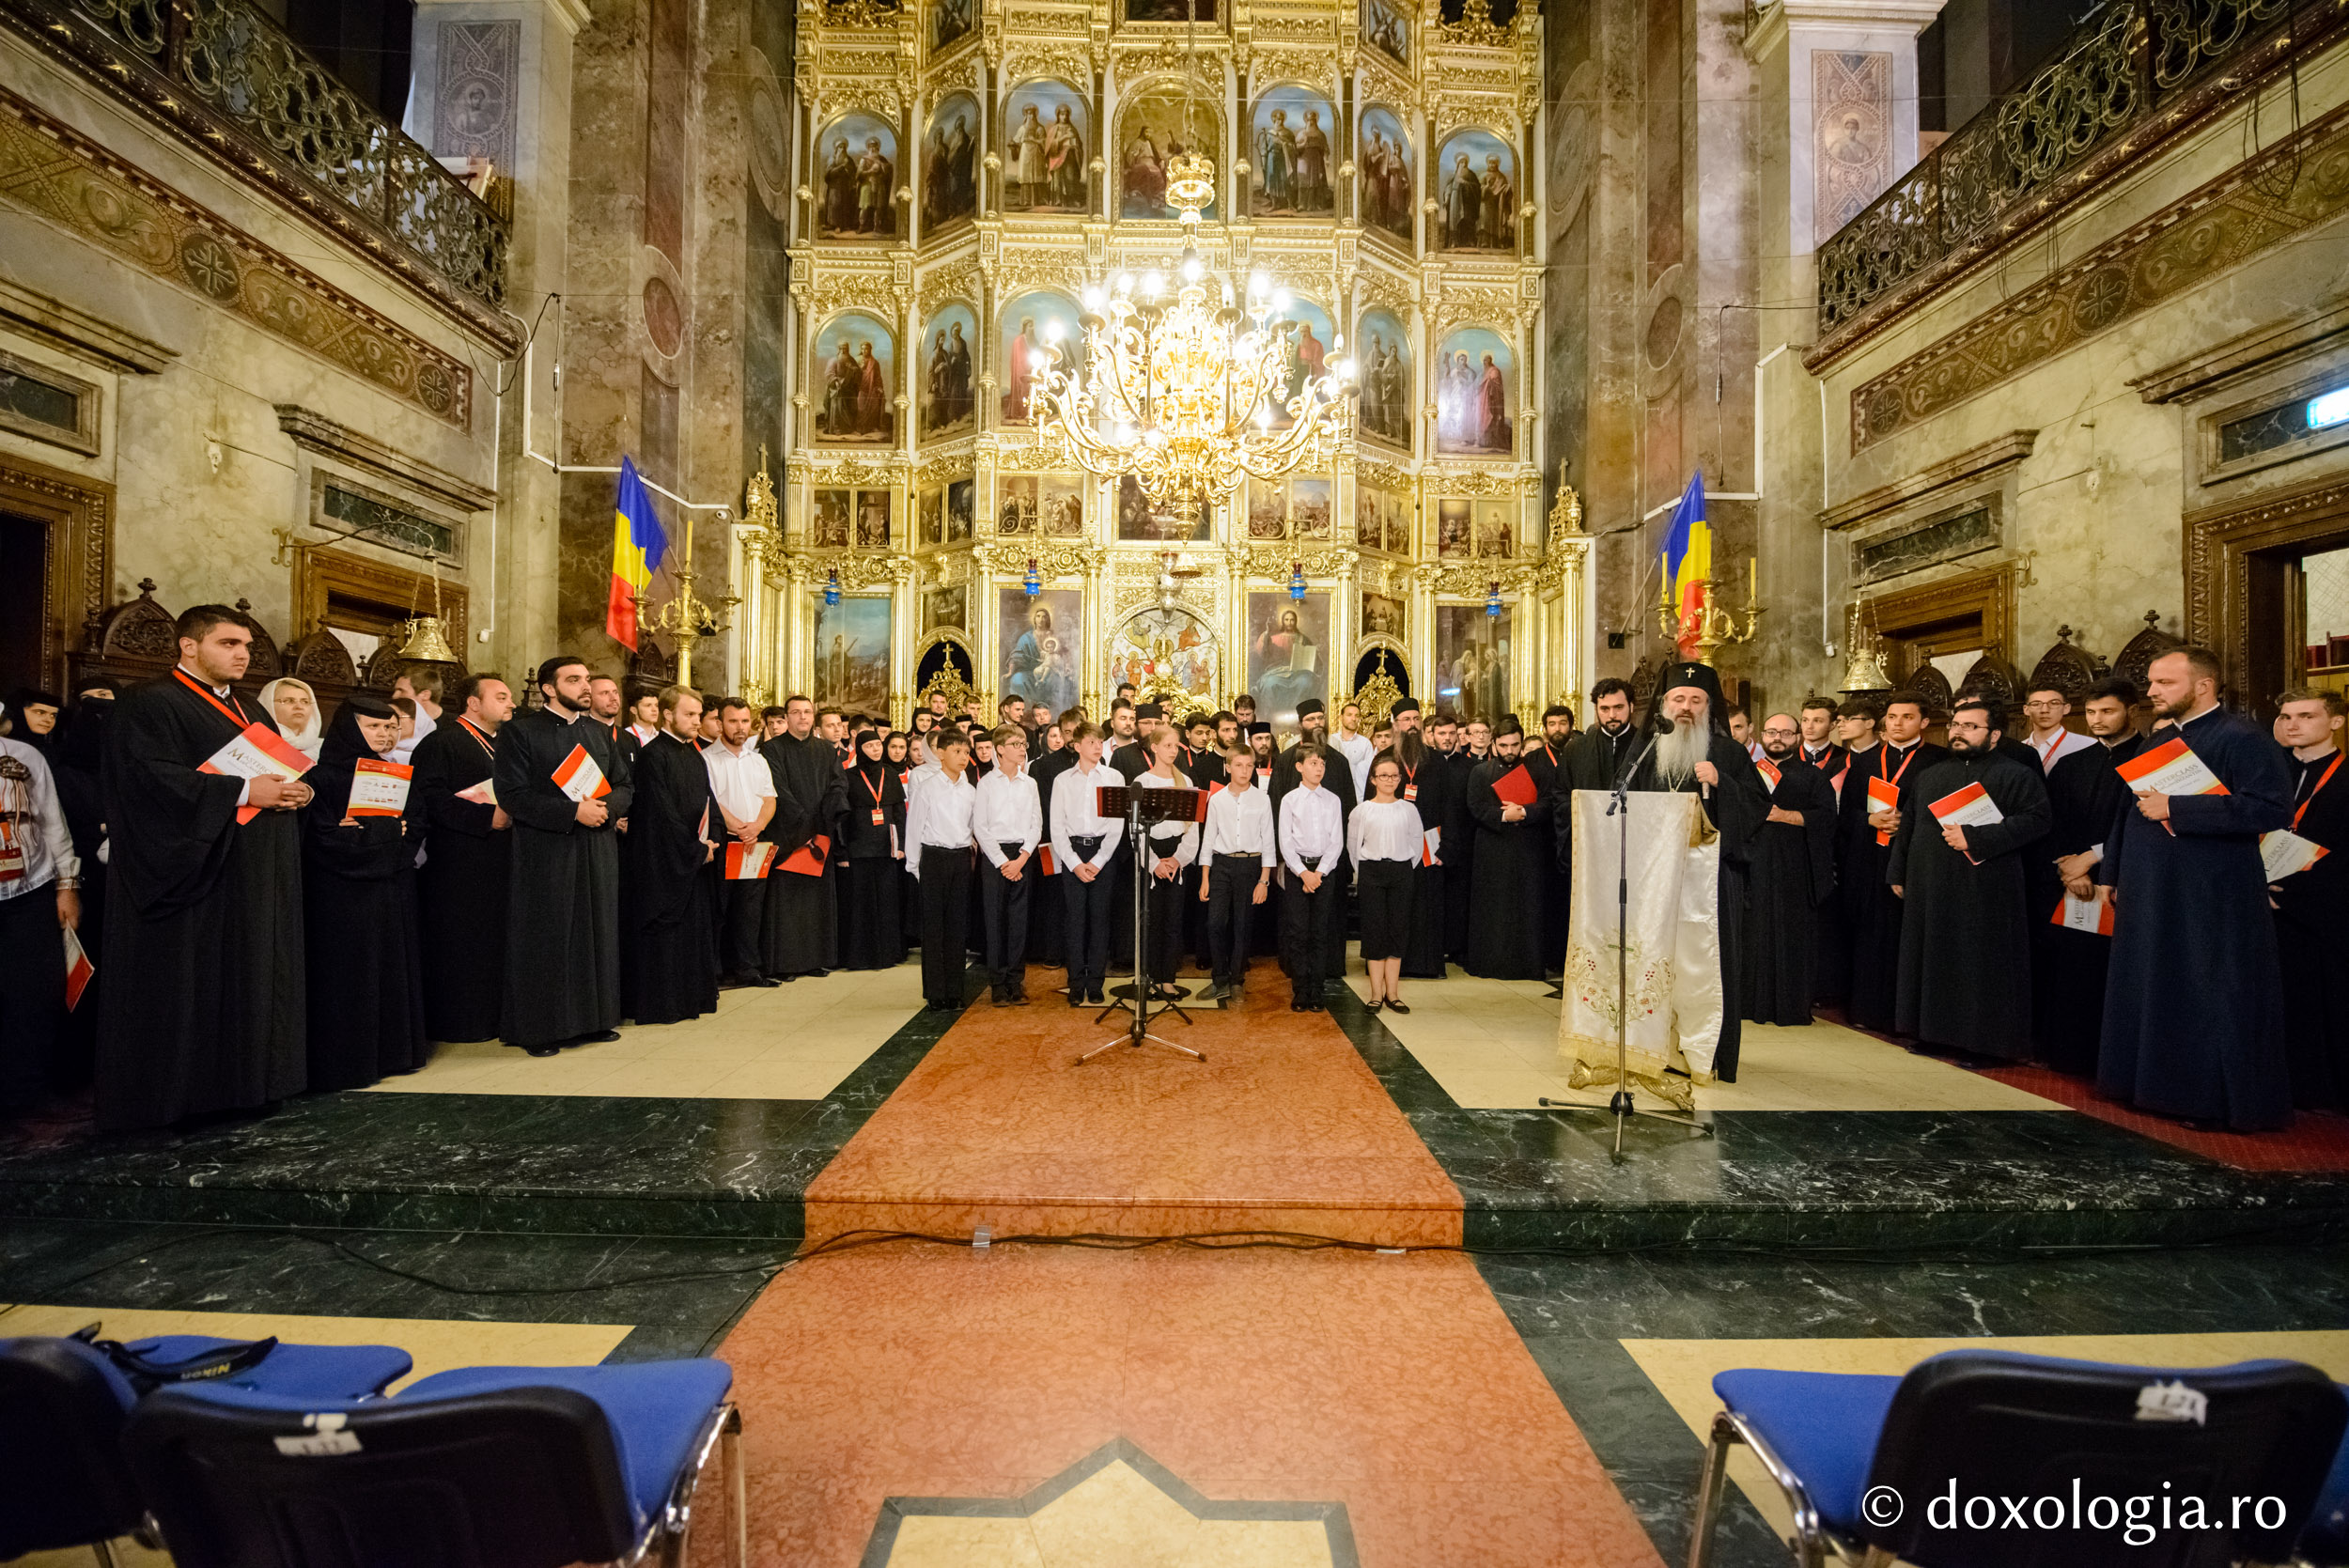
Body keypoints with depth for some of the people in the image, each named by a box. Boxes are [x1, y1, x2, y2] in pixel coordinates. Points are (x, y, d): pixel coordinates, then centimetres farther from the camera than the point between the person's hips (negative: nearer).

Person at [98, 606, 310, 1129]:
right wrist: (243, 792, -23)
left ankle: (246, 1079, 17)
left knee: (255, 981, 9)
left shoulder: (253, 713, 20)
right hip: (195, 875, -7)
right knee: (189, 986, -2)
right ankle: (177, 1091, 7)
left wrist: (297, 790, -2)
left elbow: (288, 772, 20)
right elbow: (153, 776, -18)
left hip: (258, 880, 7)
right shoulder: (149, 705, -5)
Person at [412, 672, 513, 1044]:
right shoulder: (441, 742, -7)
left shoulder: (502, 745, 20)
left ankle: (493, 1017, 16)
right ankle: (457, 1020, 7)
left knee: (496, 940, 9)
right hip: (459, 864, -8)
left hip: (499, 861, 8)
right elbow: (429, 797, -18)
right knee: (461, 942, -2)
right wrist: (487, 816, -22)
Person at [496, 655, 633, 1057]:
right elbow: (512, 794, -12)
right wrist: (573, 811, -20)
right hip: (546, 853, -5)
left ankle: (591, 1018, 21)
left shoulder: (599, 732, 13)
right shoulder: (519, 731, -4)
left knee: (596, 934, 10)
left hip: (598, 853, 5)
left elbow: (626, 784, 12)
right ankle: (538, 1027, 14)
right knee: (546, 942, 1)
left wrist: (606, 807, -9)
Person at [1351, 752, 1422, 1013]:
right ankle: (1376, 994, 6)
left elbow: (1418, 840, 10)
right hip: (1372, 872, -2)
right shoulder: (1363, 810, -1)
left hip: (1402, 872, 2)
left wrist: (1407, 868, 6)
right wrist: (1363, 871, 7)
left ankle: (1392, 993, 11)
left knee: (1398, 930, 4)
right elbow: (1353, 844, 6)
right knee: (1374, 931, 0)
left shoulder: (1408, 808, 3)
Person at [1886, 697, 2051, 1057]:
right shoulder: (1930, 775, 16)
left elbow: (2036, 819, -15)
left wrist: (1975, 838, -21)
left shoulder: (2018, 775, -1)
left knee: (1980, 966, -1)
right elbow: (1908, 825, 18)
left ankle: (1984, 1041, 10)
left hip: (1984, 892, -6)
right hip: (1930, 889, 6)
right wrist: (1898, 872, 15)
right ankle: (1936, 1031, 20)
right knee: (1934, 961, 10)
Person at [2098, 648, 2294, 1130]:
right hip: (2151, 900, 8)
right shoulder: (2161, 743, 15)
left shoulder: (2242, 739, -10)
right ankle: (2160, 1087, 23)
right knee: (2154, 996, 13)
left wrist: (2175, 808, -22)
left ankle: (2218, 1100, 12)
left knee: (2212, 1001, 0)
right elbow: (2128, 812, 21)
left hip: (2211, 904, -8)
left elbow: (2272, 807, -22)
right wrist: (2112, 874, 18)